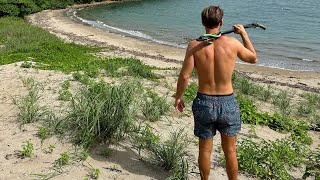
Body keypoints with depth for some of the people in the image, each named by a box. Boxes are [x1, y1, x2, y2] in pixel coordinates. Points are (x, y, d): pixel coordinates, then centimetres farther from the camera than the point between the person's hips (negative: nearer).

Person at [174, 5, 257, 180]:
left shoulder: (195, 45, -11)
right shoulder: (232, 43, -9)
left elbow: (184, 76, -13)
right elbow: (253, 58, 10)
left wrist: (178, 97, 3)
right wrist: (244, 34, 19)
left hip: (204, 102, 0)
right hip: (228, 103, 0)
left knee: (205, 149, 18)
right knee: (230, 151, 18)